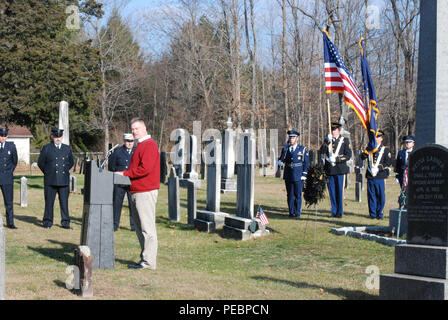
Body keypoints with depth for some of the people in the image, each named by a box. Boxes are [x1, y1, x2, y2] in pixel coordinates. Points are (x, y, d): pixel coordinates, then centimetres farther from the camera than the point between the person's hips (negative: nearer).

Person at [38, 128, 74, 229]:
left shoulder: (67, 149, 11)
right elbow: (40, 162, 10)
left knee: (64, 202, 2)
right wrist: (47, 172, 9)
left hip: (64, 181, 2)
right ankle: (47, 222, 9)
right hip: (50, 181, -2)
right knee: (49, 202, 1)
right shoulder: (46, 148, 4)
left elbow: (71, 162, 23)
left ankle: (65, 222, 7)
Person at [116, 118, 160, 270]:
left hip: (145, 193, -11)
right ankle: (145, 259, 18)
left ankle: (149, 261, -8)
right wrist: (123, 174, 11)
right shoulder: (140, 145, 22)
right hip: (136, 193, 11)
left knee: (147, 228, -9)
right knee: (140, 228, 12)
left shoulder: (149, 145, -11)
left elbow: (145, 169, -20)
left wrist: (125, 173, -14)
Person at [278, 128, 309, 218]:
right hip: (288, 176, 3)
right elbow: (281, 162, 10)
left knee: (298, 195, 0)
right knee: (290, 195, 5)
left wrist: (304, 175, -5)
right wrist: (281, 161, -15)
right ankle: (291, 212, 12)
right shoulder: (285, 149, 9)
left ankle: (297, 213, 6)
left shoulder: (303, 149, 2)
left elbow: (306, 163, 2)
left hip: (298, 176, -3)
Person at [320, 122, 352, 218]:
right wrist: (327, 142, -15)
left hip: (340, 170, -3)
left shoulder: (345, 140, 4)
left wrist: (336, 159, -14)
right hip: (329, 170, 3)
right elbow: (322, 151, -3)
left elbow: (348, 155, -3)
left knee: (339, 191, -1)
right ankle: (334, 211, 12)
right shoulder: (327, 140, 12)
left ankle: (340, 212, 5)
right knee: (332, 191, 5)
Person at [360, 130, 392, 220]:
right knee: (371, 196, 4)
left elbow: (389, 162, -4)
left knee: (381, 196, -1)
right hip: (370, 176, 2)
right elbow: (362, 157, 3)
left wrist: (379, 168, -15)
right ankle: (372, 214, 11)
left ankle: (379, 214, 8)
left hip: (380, 177, -2)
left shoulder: (385, 150, 5)